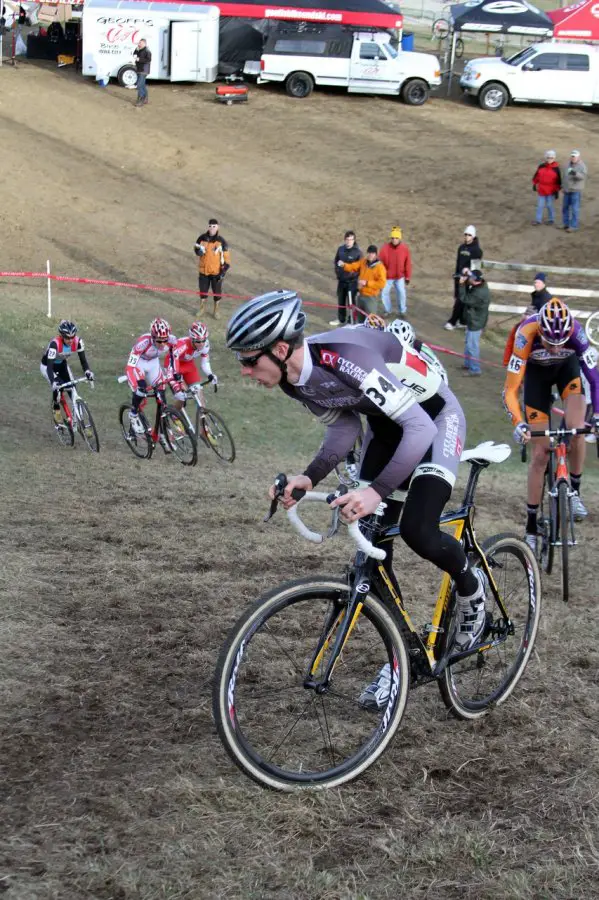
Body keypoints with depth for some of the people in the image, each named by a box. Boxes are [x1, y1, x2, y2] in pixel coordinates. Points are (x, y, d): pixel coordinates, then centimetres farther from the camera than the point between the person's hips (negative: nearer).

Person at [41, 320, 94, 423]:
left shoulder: (78, 341, -27)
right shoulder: (55, 344, -39)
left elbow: (83, 359, -23)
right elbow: (50, 366, -42)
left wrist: (87, 372, -43)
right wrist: (53, 382, -56)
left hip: (62, 365, 4)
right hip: (47, 366, -4)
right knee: (57, 387, -27)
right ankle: (56, 410, -3)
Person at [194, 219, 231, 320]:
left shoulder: (221, 241, -12)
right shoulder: (202, 238, -6)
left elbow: (226, 257, -8)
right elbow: (196, 248, 10)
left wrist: (223, 272, -13)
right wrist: (198, 250, -15)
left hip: (216, 271, -2)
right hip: (204, 270, 2)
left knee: (217, 292, 10)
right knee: (203, 291, 15)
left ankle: (216, 311, 30)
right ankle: (202, 309, 36)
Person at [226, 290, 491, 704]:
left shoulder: (346, 358, -39)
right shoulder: (294, 378, -13)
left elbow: (420, 428, -40)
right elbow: (344, 428, -1)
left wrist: (377, 491, -48)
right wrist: (309, 478, -17)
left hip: (433, 418, -8)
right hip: (385, 423, 8)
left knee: (417, 531, -24)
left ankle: (471, 587, 9)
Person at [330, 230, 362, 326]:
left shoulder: (357, 252, -14)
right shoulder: (340, 249, 1)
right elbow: (336, 261, 14)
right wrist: (337, 272, 6)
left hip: (352, 281, -5)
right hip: (341, 279, 5)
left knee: (351, 301, -2)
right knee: (340, 300, 18)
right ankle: (341, 319, 35)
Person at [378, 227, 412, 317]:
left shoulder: (405, 248, -10)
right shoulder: (385, 248, -14)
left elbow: (408, 264, -3)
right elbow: (380, 262, -9)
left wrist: (407, 277, 0)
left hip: (400, 277, 0)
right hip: (387, 276, 0)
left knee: (401, 293, 4)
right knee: (385, 293, 7)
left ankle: (402, 311, 22)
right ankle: (387, 311, 25)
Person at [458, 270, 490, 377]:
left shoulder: (480, 293, -31)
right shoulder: (480, 286, -1)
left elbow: (464, 299, -26)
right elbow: (468, 293, 11)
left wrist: (462, 284, -21)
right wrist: (465, 283, -4)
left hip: (475, 323, -11)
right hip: (472, 320, 11)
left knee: (472, 346, -1)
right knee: (468, 343, 23)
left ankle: (475, 370, 8)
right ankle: (467, 364, 38)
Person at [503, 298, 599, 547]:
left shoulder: (575, 332, -36)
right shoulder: (526, 335, -39)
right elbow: (510, 390, -38)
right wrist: (518, 423, -52)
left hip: (567, 367, 1)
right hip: (536, 371, -1)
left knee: (576, 430, -25)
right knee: (540, 452, -5)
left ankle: (575, 491, 1)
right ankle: (531, 526, 5)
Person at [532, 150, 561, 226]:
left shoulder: (556, 168, -8)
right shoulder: (541, 166, 0)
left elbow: (558, 180, -4)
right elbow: (536, 175, 12)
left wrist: (557, 191, -5)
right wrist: (534, 184, 13)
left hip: (551, 191, -3)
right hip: (541, 190, 3)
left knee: (549, 205, 6)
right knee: (540, 205, 5)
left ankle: (551, 219, 22)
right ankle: (538, 220, 12)